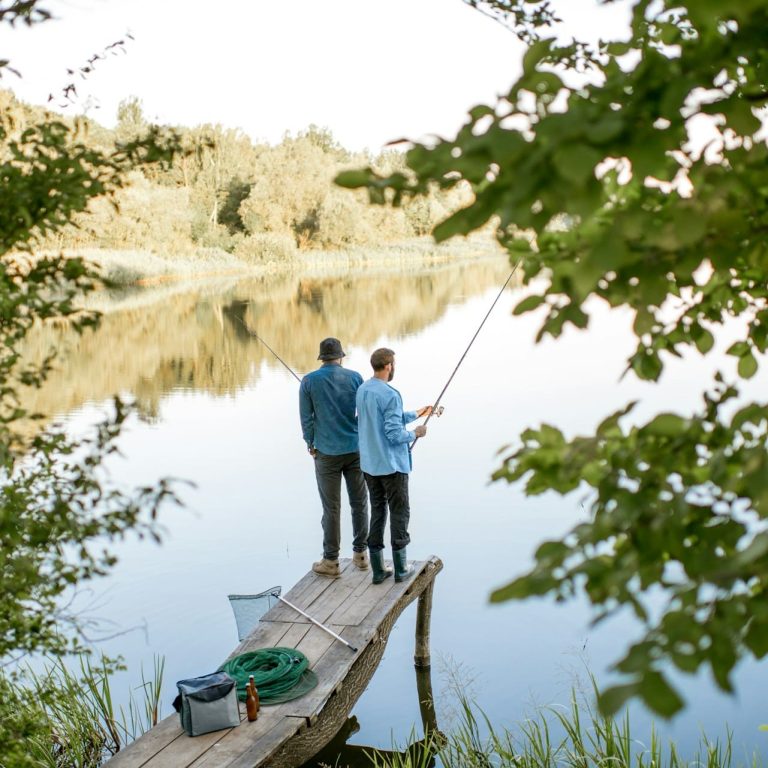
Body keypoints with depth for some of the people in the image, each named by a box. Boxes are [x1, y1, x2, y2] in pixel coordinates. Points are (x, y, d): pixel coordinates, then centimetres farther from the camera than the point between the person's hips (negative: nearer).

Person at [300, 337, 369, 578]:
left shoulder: (309, 381, -5)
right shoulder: (355, 377, -2)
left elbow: (306, 418, -2)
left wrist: (310, 444, 13)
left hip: (327, 452, -1)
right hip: (355, 449, 1)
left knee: (331, 508, 4)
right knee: (359, 503, 13)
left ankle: (331, 562, 11)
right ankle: (360, 554, 21)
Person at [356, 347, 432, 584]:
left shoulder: (362, 391, 6)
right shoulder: (390, 395, -21)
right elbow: (395, 434, -22)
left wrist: (416, 414, 23)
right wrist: (415, 433, -3)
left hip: (369, 465, 7)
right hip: (391, 465, -7)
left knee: (376, 512, 13)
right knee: (399, 513, 6)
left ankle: (378, 569, 16)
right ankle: (401, 569, 13)